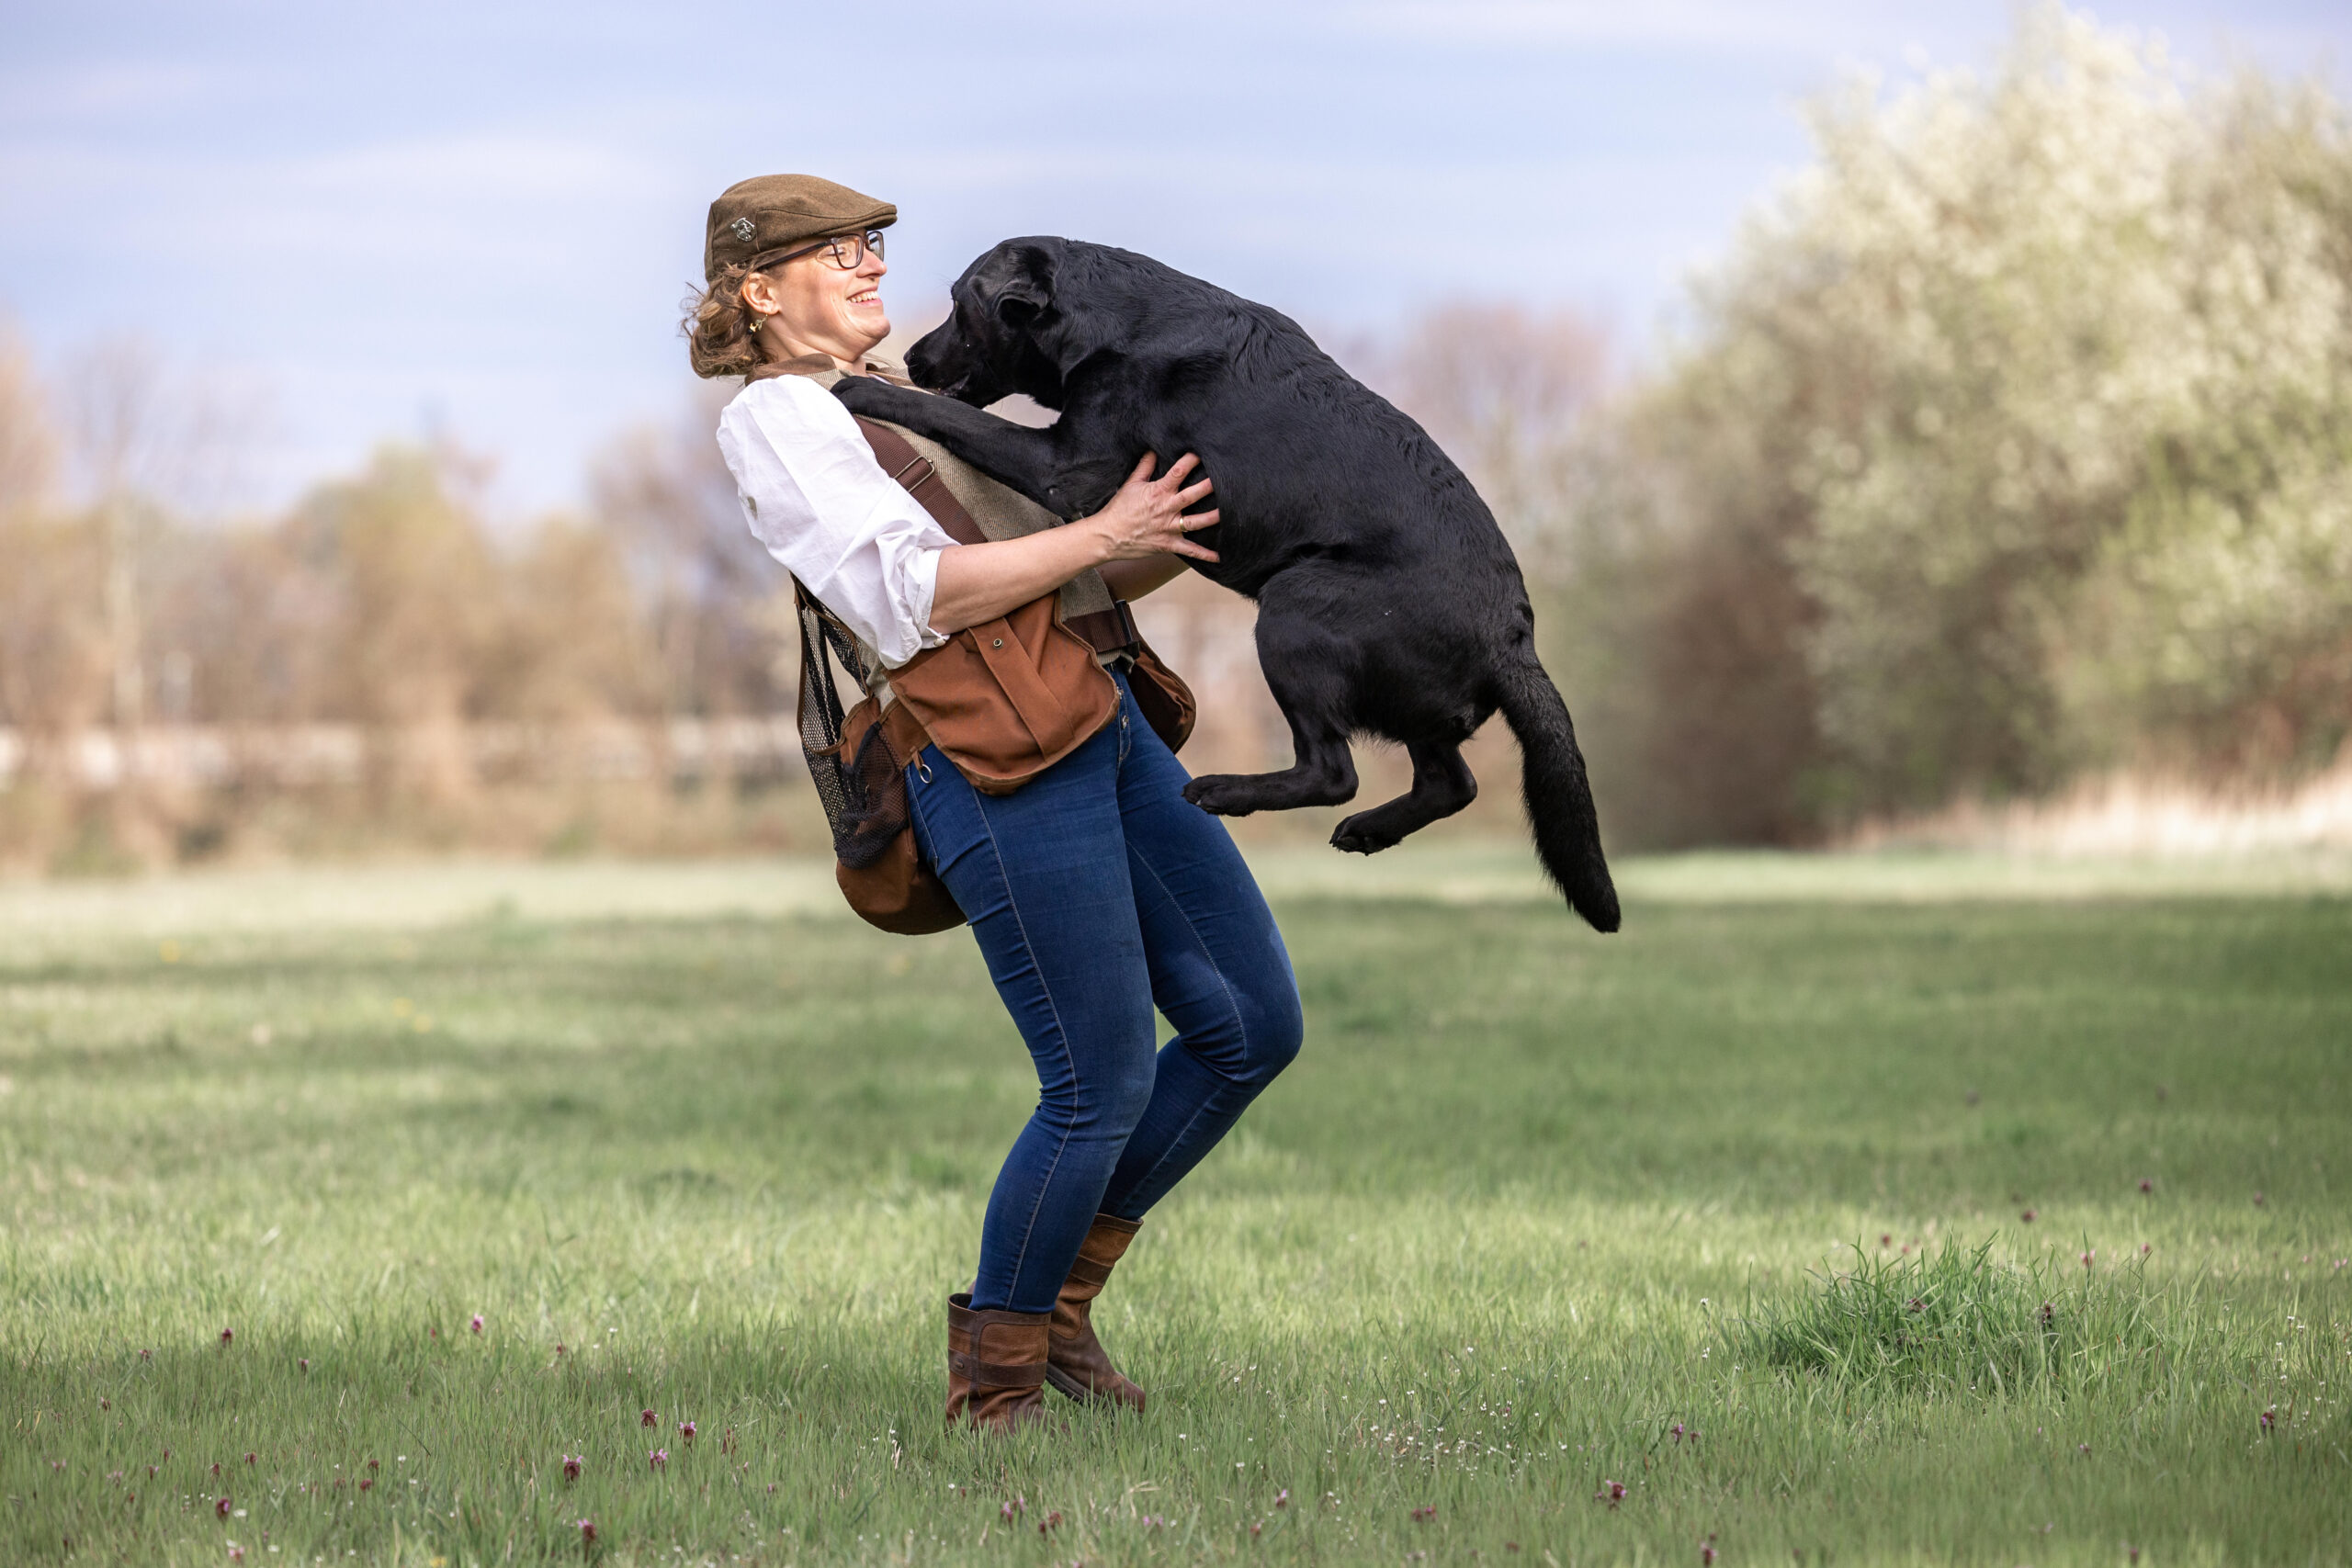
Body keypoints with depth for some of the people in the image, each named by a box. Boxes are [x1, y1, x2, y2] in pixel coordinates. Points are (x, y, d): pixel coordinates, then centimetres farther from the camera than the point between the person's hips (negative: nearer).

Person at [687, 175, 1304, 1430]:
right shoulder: (774, 418, -2)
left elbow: (1072, 581, 24)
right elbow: (908, 595, -16)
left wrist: (1192, 534, 9)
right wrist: (1100, 536, -13)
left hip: (1106, 721, 9)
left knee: (1253, 1027, 8)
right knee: (1104, 1089, -8)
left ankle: (1056, 1299, 21)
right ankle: (993, 1380, 11)